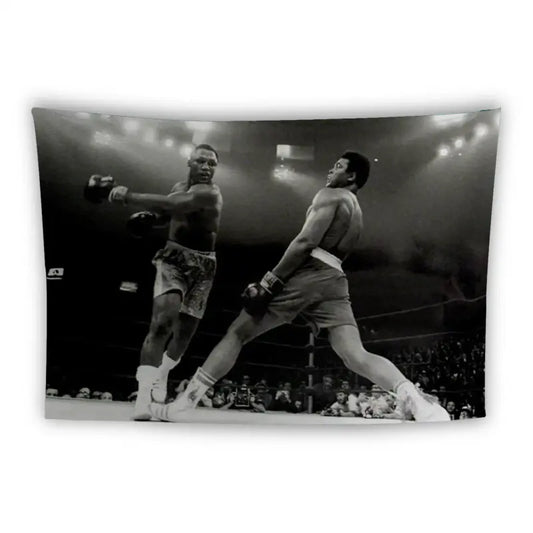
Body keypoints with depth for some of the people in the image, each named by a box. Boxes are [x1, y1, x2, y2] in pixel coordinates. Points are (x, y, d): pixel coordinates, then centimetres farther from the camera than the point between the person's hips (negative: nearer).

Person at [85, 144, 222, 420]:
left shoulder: (210, 193, -17)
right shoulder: (179, 186, 5)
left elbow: (174, 204, -35)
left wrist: (129, 196, -40)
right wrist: (149, 217, 0)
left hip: (202, 265, -2)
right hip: (173, 257, 2)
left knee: (184, 331, 7)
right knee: (162, 321, -22)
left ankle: (161, 375, 37)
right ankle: (143, 395, -26)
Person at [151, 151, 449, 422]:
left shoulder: (331, 194, 5)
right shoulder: (357, 214, 30)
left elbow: (306, 242, -10)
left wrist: (269, 282, -12)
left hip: (307, 273, -7)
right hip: (334, 280, 7)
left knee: (237, 334, 1)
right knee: (357, 356, -7)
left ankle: (181, 406, 2)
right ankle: (415, 400, -30)